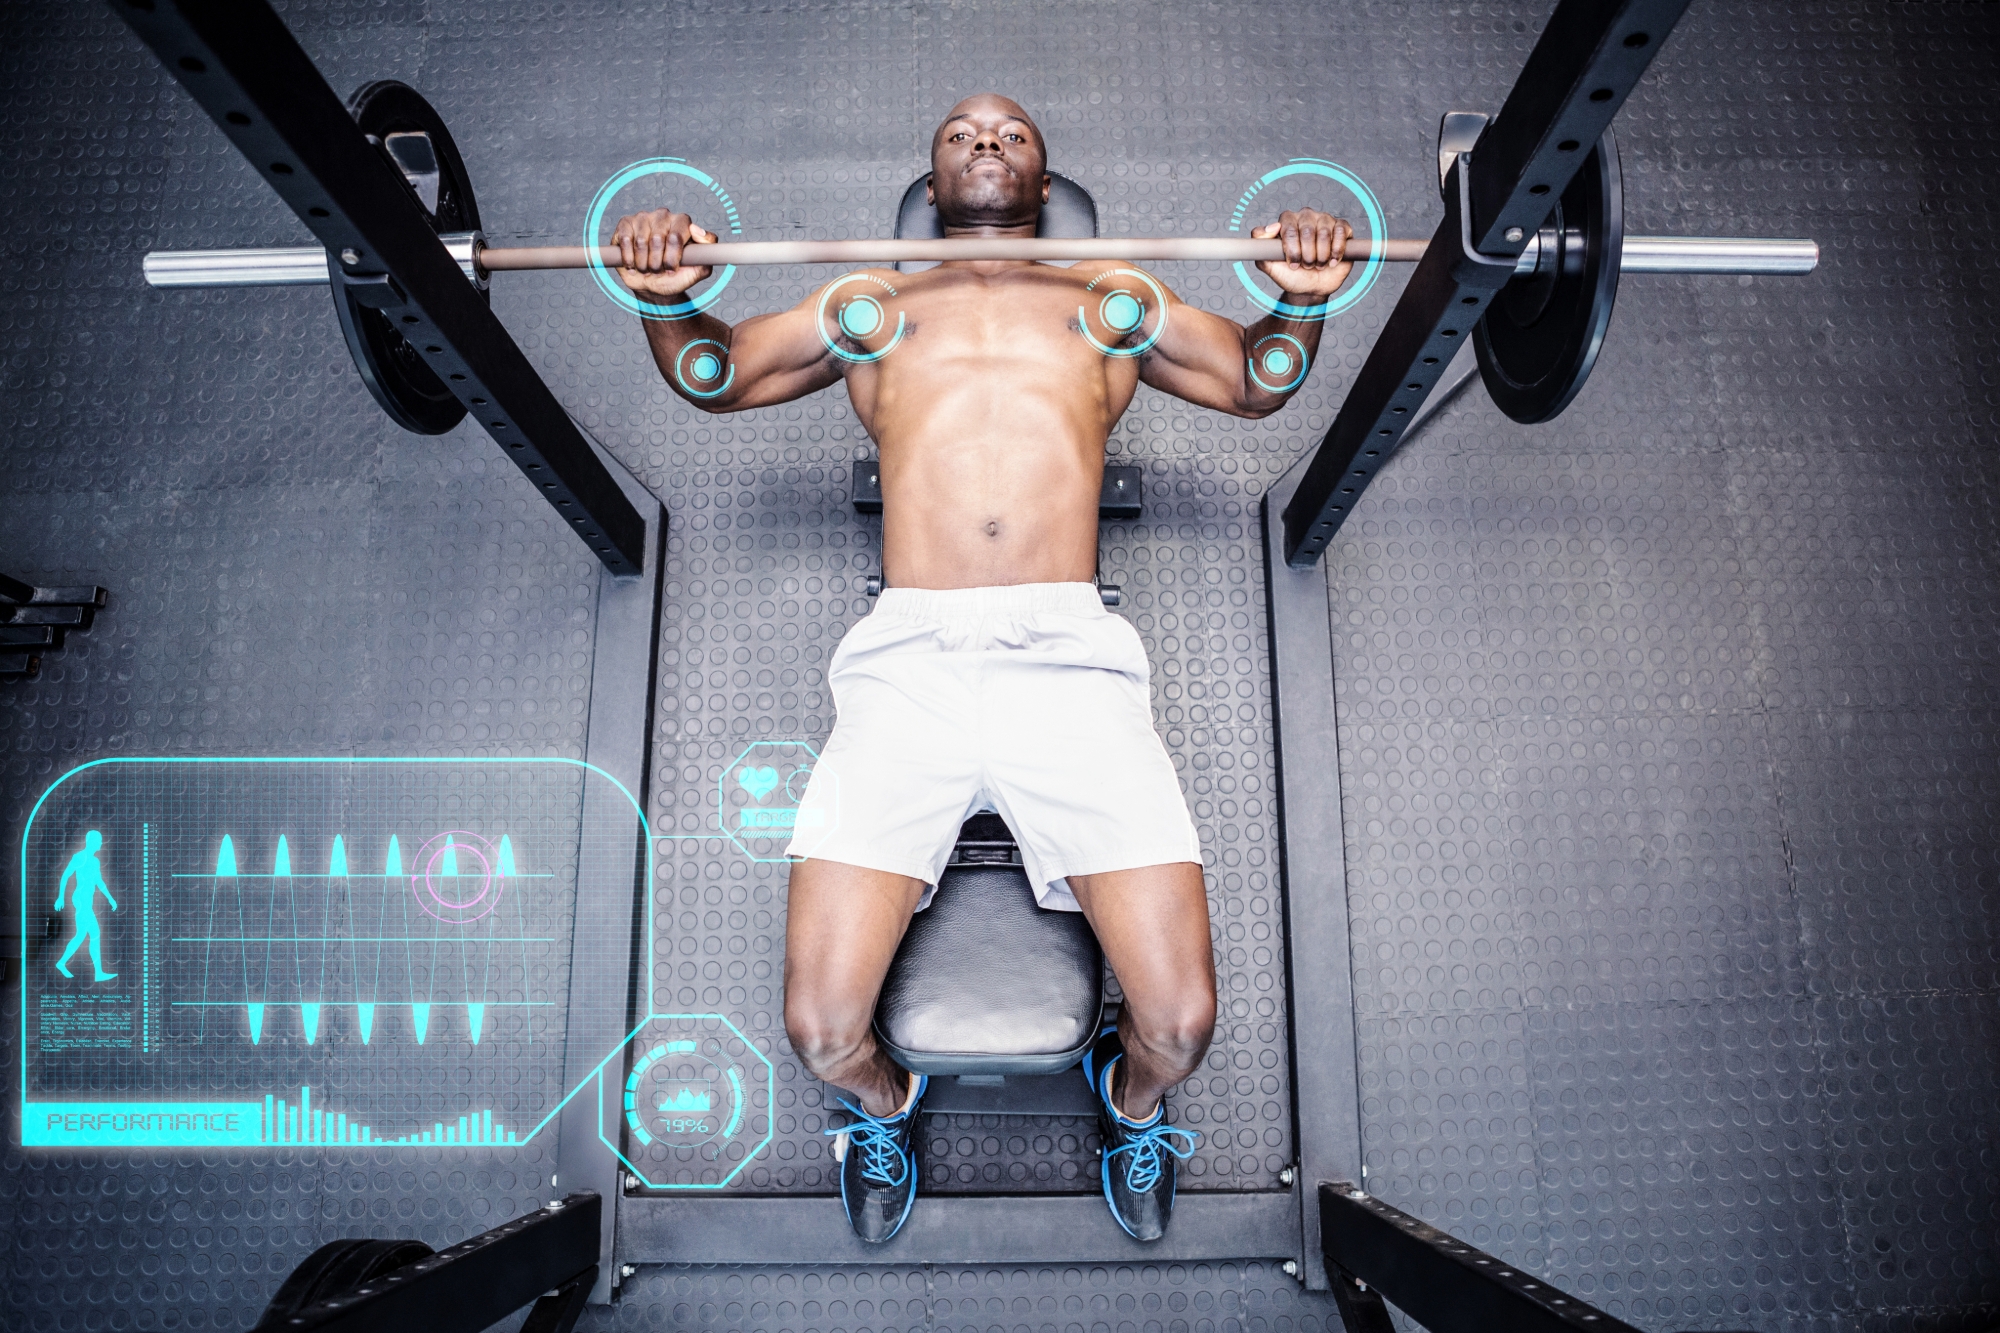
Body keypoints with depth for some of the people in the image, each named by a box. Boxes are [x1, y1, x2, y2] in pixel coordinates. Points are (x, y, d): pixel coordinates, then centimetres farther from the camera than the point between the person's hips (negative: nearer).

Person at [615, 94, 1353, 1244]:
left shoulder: (1113, 301, 25)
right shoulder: (871, 304, 26)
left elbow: (1258, 383, 23)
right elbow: (715, 375, 25)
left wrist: (1303, 299, 3)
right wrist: (669, 297, 4)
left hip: (1070, 657, 0)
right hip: (905, 660, 1)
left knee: (1181, 1025, -11)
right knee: (823, 1029, -12)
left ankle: (1133, 1103, 27)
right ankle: (887, 1106, 26)